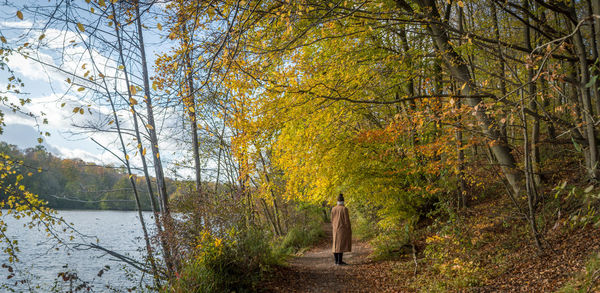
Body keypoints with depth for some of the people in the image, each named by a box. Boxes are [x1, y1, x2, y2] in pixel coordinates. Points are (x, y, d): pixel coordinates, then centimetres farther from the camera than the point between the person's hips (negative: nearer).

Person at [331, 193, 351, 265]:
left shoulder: (333, 209, 5)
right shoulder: (344, 209, -13)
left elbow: (332, 220, 9)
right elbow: (347, 220, -14)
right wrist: (349, 230, -7)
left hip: (336, 229, 6)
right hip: (343, 228, -6)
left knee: (336, 244, 10)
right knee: (341, 244, -5)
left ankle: (336, 260, 12)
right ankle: (340, 261, -6)